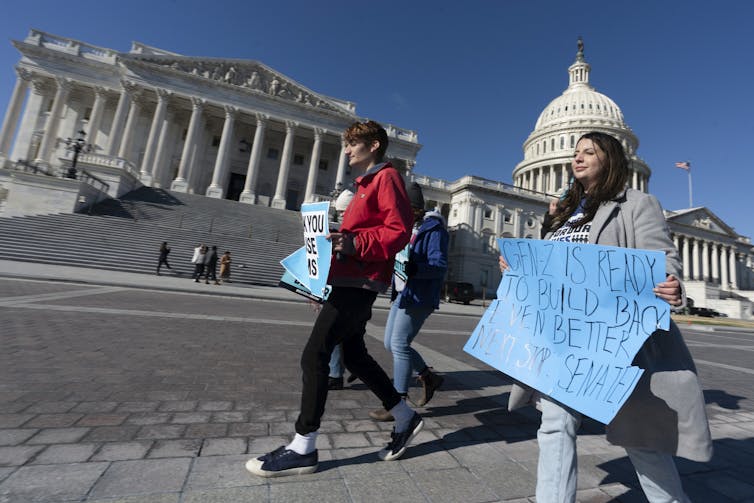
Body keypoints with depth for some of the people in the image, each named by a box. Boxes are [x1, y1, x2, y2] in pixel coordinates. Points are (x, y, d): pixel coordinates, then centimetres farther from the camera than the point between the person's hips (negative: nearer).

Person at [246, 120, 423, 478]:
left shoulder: (386, 177, -4)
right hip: (349, 281, 10)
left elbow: (399, 231, -17)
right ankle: (406, 419, 28)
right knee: (354, 356, 14)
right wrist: (337, 242, 18)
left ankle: (302, 450, 9)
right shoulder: (365, 184, 26)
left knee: (314, 356, -7)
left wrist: (355, 243, -28)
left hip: (359, 283, -10)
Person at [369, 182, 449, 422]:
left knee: (399, 344, -7)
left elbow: (440, 265, -20)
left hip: (419, 297, -9)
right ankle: (429, 377, 30)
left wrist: (411, 269, -35)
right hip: (403, 294, 9)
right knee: (391, 343, 12)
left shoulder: (433, 229, -11)